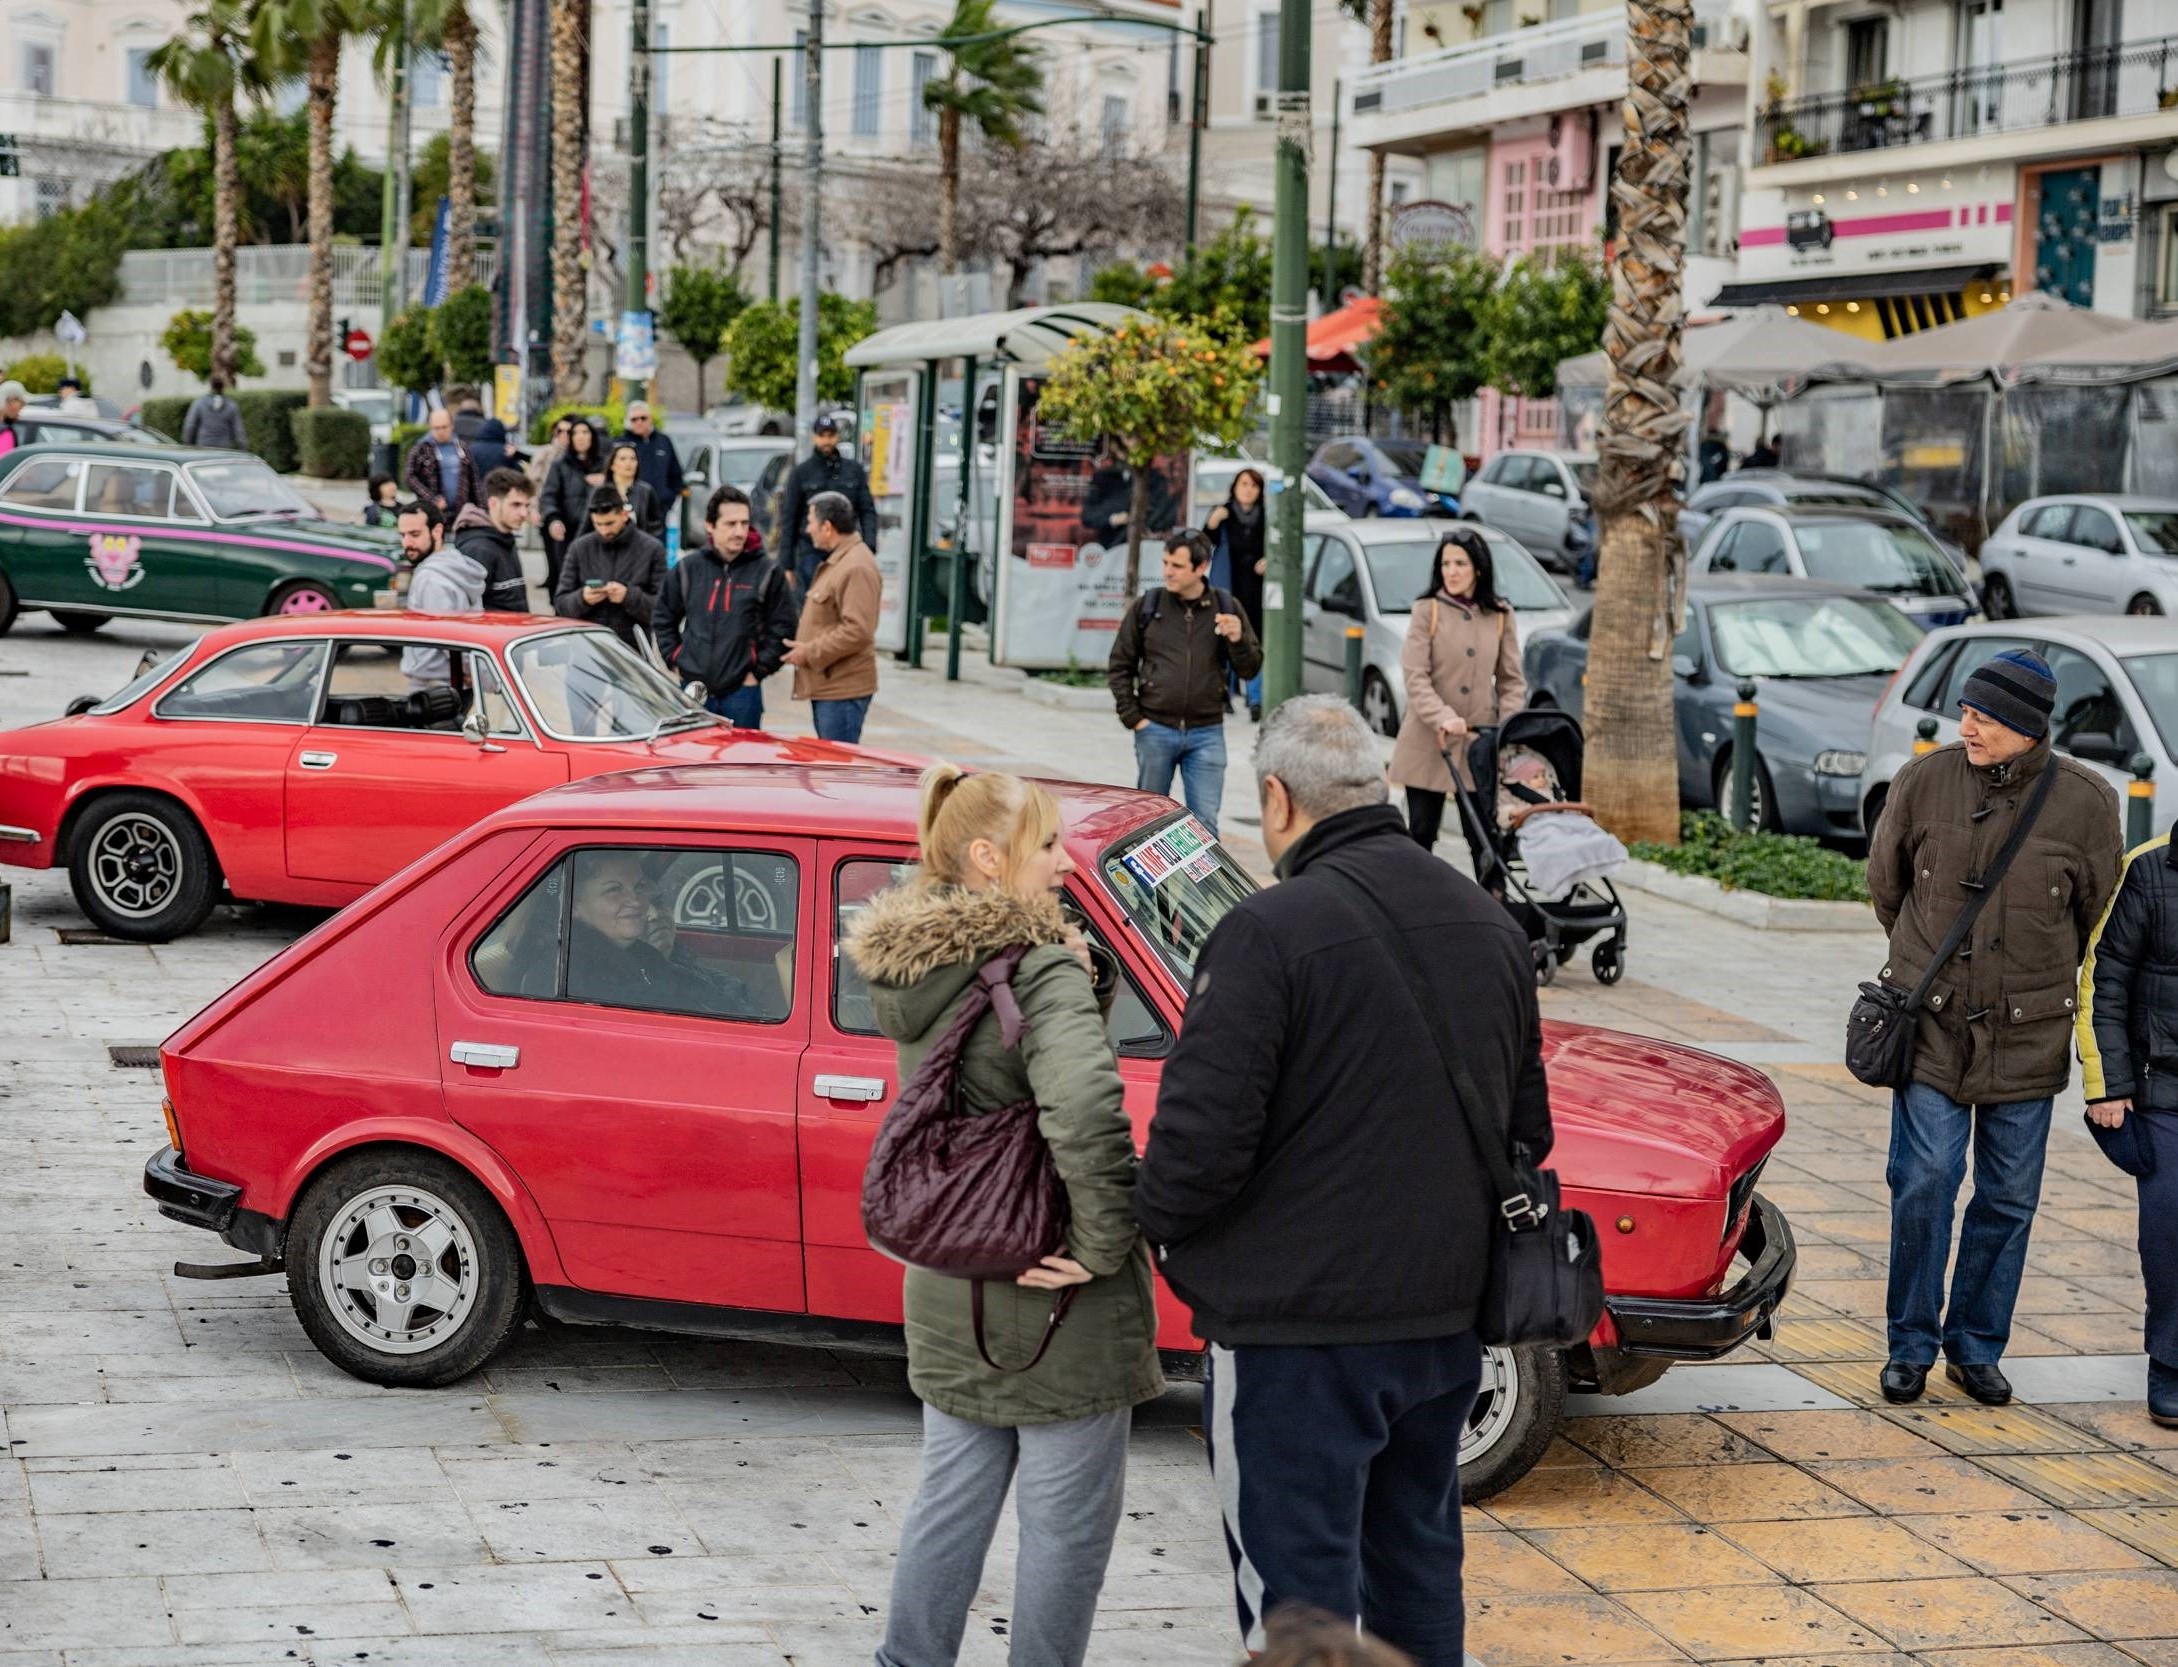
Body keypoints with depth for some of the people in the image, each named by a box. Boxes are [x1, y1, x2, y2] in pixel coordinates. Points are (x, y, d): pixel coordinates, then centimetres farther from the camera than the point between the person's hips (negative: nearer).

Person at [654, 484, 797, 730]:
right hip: (691, 690, 2)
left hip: (742, 692, -2)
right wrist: (674, 661, 7)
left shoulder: (768, 573, 0)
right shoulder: (687, 568, 6)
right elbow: (662, 619, 16)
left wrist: (759, 670, -5)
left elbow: (782, 629, 1)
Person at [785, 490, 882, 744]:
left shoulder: (857, 568, -18)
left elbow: (857, 632, -25)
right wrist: (803, 648, 13)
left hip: (843, 691, -11)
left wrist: (810, 653, -18)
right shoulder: (834, 562, 17)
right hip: (825, 686, 11)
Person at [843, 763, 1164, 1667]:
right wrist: (1104, 1243, -24)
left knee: (952, 1497, 20)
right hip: (1055, 1304, -8)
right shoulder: (1041, 972, -21)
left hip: (949, 1295, 8)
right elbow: (1085, 1112, -38)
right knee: (1067, 1521, 6)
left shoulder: (914, 965, 3)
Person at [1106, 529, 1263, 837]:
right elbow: (1119, 667, 7)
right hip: (1155, 731, 0)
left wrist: (1238, 639, -16)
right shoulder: (1147, 607, 2)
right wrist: (1132, 717, -2)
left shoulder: (1226, 609, 3)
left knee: (1205, 822, -2)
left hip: (1206, 734, 0)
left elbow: (1249, 670, 4)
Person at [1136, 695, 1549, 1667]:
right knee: (1417, 1561, 22)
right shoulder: (1492, 928, 7)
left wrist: (1158, 1219, -2)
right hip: (1445, 1319, 7)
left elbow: (1200, 1143, -22)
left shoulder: (1270, 933, -19)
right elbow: (1526, 1133, 15)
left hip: (1297, 1336, -7)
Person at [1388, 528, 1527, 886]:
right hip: (1428, 740, -1)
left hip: (1480, 742, 1)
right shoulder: (1427, 610, -3)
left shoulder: (1500, 616, 5)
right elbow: (1415, 676, -9)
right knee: (1422, 831, 5)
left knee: (1482, 834, -1)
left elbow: (1511, 680, 9)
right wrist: (1443, 718, -23)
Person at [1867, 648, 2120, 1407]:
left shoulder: (2085, 802, -8)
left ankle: (1976, 1348, 22)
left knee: (2009, 1196, 7)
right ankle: (1910, 1345, 10)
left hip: (2028, 1035, 1)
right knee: (1924, 1182, -6)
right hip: (1932, 1023, 0)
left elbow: (2099, 915, 8)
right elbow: (1885, 883, 11)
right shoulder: (1925, 781, -7)